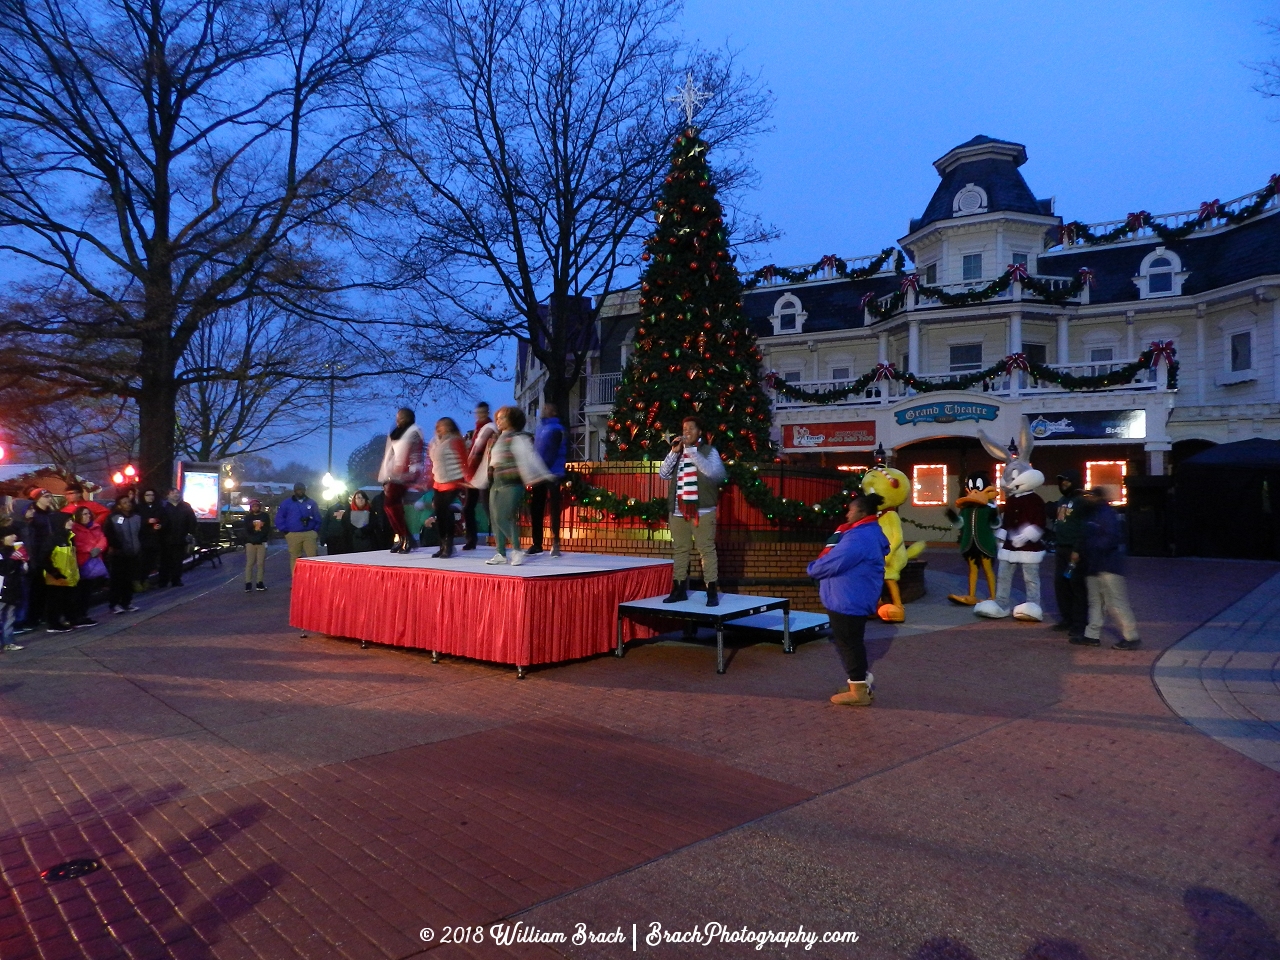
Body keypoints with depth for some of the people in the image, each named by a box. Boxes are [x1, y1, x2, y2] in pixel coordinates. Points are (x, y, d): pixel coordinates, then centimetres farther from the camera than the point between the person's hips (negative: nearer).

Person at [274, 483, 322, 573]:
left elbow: (317, 518, 13)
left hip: (310, 534, 1)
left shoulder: (312, 503, 11)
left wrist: (316, 530, 4)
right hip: (293, 535, 0)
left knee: (312, 557, -7)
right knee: (294, 558, 3)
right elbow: (279, 518, 6)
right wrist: (285, 531, 0)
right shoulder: (287, 503, 6)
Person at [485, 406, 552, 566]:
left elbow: (530, 457, -13)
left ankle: (516, 551, 0)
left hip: (512, 485, -8)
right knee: (496, 519, 6)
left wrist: (544, 475, -17)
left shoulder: (518, 439, -7)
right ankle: (501, 553, 12)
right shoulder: (499, 439, 18)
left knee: (507, 518, -12)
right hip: (496, 484, 8)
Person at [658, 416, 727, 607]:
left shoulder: (709, 451, 2)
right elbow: (663, 474, 7)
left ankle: (711, 591, -2)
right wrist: (674, 452, -4)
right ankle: (680, 589, 15)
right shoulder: (677, 452, 15)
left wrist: (691, 450, -15)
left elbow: (711, 471, -15)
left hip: (702, 509, -5)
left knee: (706, 549, -4)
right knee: (680, 549, 8)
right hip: (677, 509, 5)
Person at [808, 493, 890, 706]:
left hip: (849, 602, -11)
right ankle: (862, 683, 31)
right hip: (853, 599, 11)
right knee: (851, 643, 20)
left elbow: (831, 563, -23)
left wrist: (812, 569, -5)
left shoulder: (859, 538, -25)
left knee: (849, 644, 0)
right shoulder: (871, 533, 12)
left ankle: (858, 692, 9)